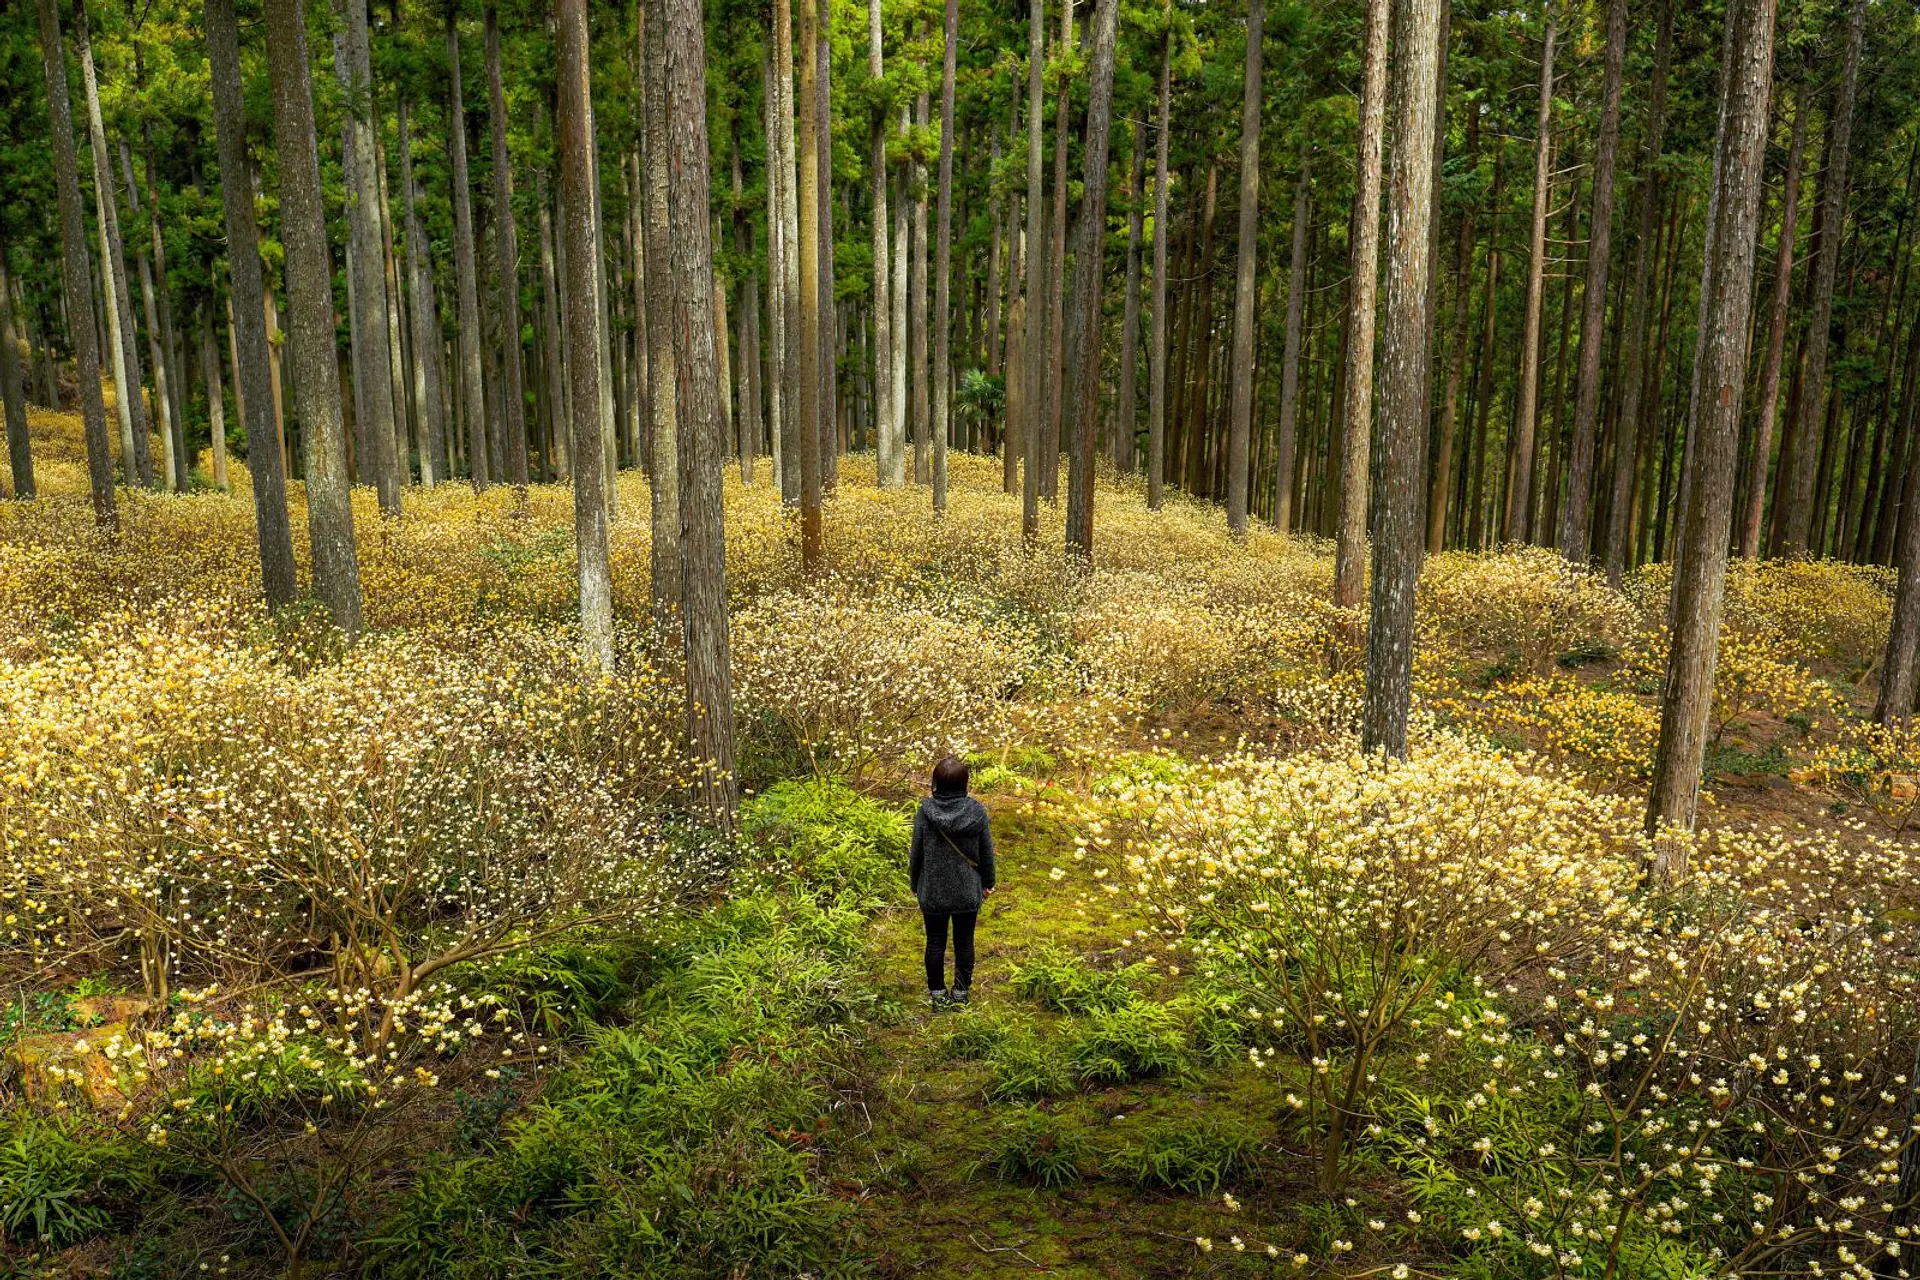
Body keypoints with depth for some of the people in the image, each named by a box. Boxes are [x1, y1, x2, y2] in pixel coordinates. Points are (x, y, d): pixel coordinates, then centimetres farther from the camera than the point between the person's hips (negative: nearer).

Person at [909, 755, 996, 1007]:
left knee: (935, 941, 13)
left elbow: (916, 851, -5)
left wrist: (914, 883, 9)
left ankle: (937, 993, 21)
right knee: (964, 941, 14)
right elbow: (986, 851, -2)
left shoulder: (925, 811, -14)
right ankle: (961, 991, 22)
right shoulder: (977, 811, -11)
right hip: (967, 891, 1)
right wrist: (987, 882, 13)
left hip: (933, 890, 0)